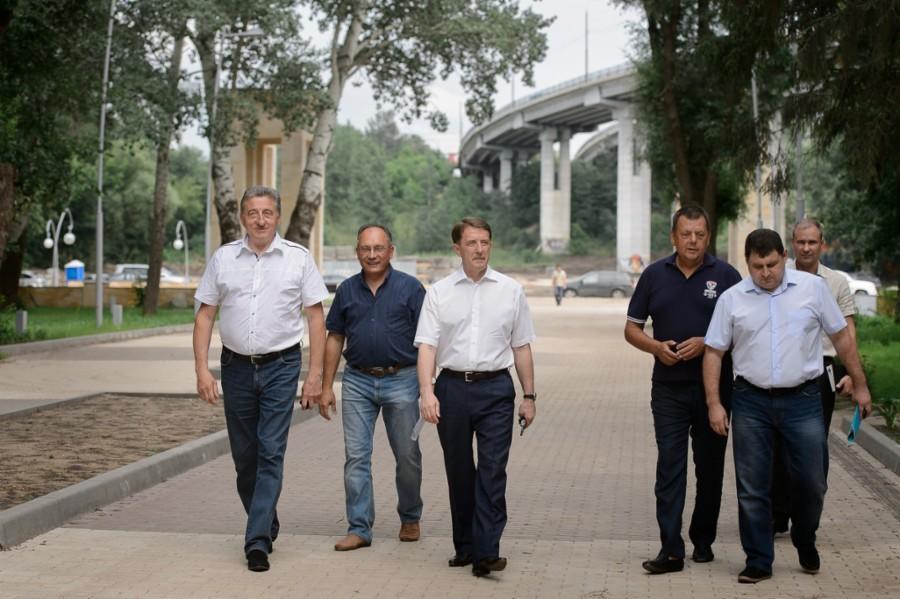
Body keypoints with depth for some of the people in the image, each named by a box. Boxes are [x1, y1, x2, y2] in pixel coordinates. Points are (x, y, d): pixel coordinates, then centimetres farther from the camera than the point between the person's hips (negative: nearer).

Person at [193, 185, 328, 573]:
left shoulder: (298, 258, -1)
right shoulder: (223, 258, 4)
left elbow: (316, 317, 1)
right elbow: (205, 315, 6)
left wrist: (315, 375, -4)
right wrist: (202, 369, -3)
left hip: (281, 366, -3)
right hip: (236, 366, 3)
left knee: (271, 453, -9)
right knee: (244, 455, 10)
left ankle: (258, 541, -7)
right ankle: (266, 526, 29)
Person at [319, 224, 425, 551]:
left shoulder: (410, 288, -2)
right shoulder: (347, 290, 7)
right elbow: (334, 339, 11)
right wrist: (326, 386, 7)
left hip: (401, 380, -2)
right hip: (358, 382, 2)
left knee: (408, 456, 8)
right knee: (356, 457, -1)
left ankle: (410, 518, 28)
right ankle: (359, 528, 4)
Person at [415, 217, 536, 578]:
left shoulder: (510, 291, 7)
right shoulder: (439, 293, 4)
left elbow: (521, 347, 10)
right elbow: (427, 345, -2)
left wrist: (529, 395, 8)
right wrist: (427, 391, -15)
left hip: (495, 389, -1)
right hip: (452, 387, 1)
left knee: (493, 471, -9)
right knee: (458, 473, 9)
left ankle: (486, 552, -10)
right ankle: (464, 546, 21)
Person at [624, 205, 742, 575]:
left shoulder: (725, 275, 2)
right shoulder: (655, 275, 7)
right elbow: (632, 328, 10)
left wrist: (705, 343, -15)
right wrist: (656, 346, -9)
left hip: (713, 386, 0)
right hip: (668, 387, 1)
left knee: (710, 466, 8)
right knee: (669, 465, -5)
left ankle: (703, 540, 22)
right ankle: (671, 550, -7)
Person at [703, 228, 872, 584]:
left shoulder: (813, 288, 0)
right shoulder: (732, 299, 1)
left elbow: (841, 337, 8)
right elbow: (714, 352, 4)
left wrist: (859, 385, 9)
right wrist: (714, 404, -2)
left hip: (802, 400, 0)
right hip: (751, 402, 1)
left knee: (810, 482, 4)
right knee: (752, 488, 4)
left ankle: (805, 542, 31)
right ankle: (758, 562, 15)